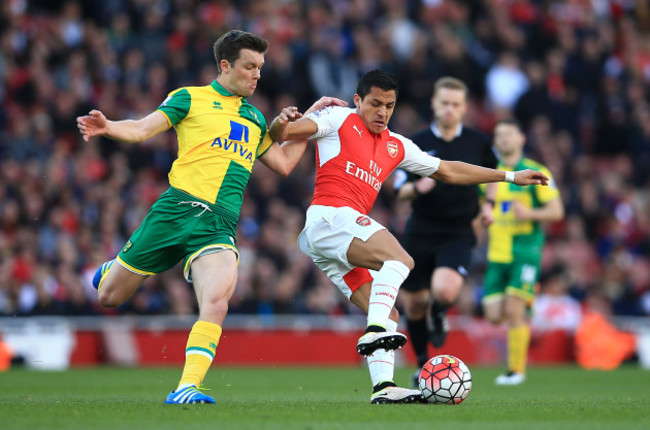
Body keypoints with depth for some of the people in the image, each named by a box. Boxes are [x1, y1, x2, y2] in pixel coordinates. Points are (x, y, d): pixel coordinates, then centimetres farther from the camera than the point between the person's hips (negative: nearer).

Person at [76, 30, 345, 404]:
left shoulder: (255, 118, 23)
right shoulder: (191, 98, 8)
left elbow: (284, 163, 28)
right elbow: (142, 129, -1)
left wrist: (310, 117, 22)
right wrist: (106, 128, -21)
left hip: (220, 225, 2)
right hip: (177, 207, -2)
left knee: (217, 301, -26)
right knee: (109, 297, 6)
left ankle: (187, 388, -27)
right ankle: (115, 269, 44)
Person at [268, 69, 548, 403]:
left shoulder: (396, 147, 27)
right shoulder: (340, 120, 8)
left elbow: (448, 171, 34)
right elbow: (285, 132, -2)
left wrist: (509, 176, 33)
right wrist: (279, 125, -29)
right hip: (330, 216, -8)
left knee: (387, 313, -3)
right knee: (399, 259, -29)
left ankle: (383, 386, -10)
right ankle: (374, 331, -43)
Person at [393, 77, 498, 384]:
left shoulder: (478, 143, -2)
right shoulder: (416, 144, -3)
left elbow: (493, 171, 19)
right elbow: (400, 191, 0)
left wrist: (488, 203, 4)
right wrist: (417, 187, -22)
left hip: (458, 234, -1)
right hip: (420, 233, 2)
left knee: (444, 291, -27)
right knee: (413, 304, 7)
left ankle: (438, 316, 10)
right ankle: (423, 365, 30)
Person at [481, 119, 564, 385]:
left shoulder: (535, 172, -1)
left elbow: (556, 211, -4)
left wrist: (529, 213, -20)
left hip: (525, 251, -4)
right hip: (497, 253, 4)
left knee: (514, 310, -13)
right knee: (494, 315, -4)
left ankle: (516, 369, 0)